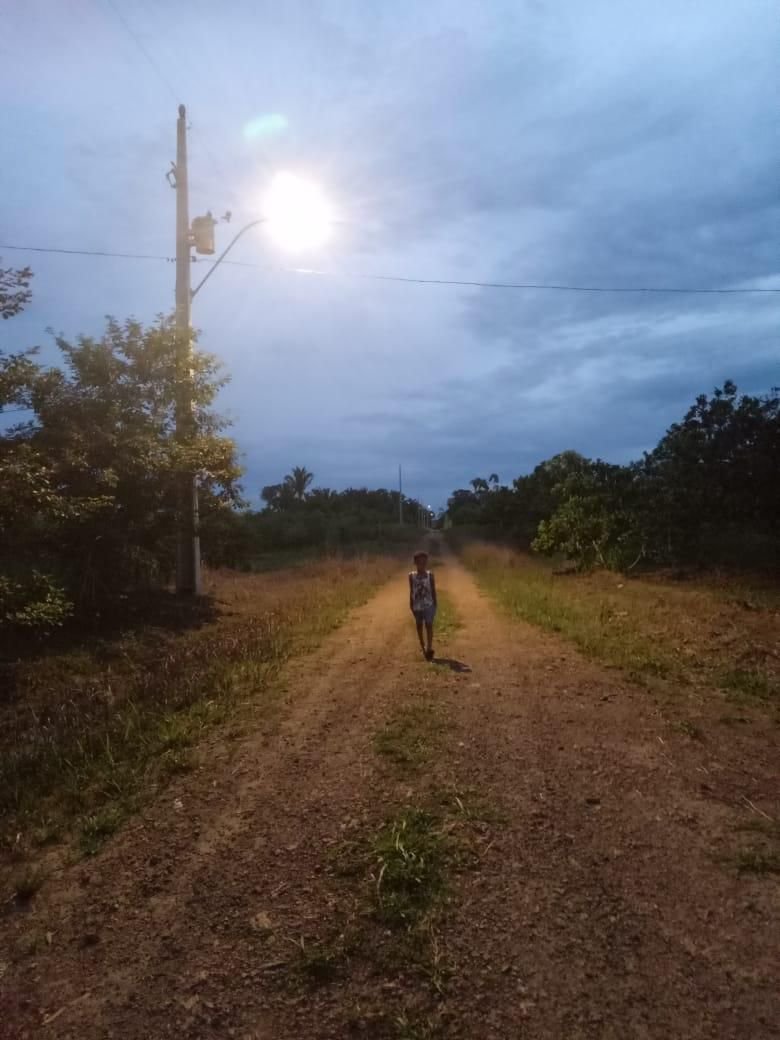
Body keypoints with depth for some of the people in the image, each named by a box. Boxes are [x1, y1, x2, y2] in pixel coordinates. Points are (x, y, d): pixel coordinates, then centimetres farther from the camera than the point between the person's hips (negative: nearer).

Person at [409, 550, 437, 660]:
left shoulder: (430, 574, -3)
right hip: (417, 605, 2)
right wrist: (411, 605, 5)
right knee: (419, 625, 12)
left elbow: (433, 590, 2)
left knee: (429, 625, -11)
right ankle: (422, 646, 27)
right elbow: (411, 591, 5)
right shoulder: (411, 575, 0)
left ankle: (429, 648, -15)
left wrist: (435, 604, 0)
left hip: (428, 604, -2)